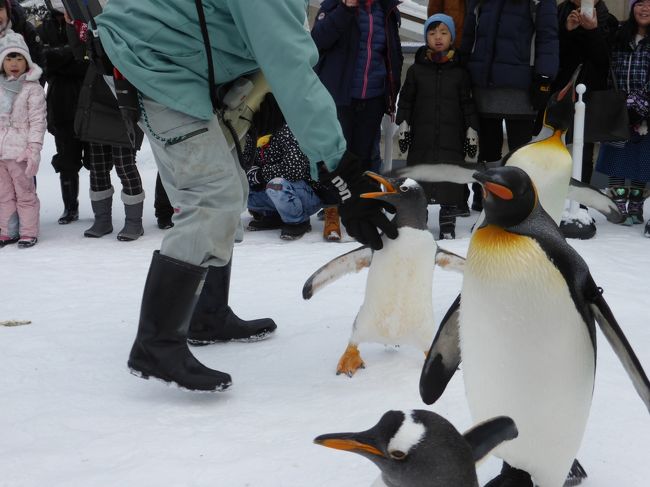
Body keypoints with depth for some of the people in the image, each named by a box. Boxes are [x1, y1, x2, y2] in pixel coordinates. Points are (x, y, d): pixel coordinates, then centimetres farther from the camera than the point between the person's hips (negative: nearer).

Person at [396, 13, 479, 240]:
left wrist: (472, 130, 2)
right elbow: (406, 99, 8)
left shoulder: (459, 72, 5)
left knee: (451, 180, 0)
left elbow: (467, 103, 6)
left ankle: (448, 224, 11)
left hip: (452, 137, 0)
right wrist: (403, 124, 2)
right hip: (422, 137, 1)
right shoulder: (416, 70, 6)